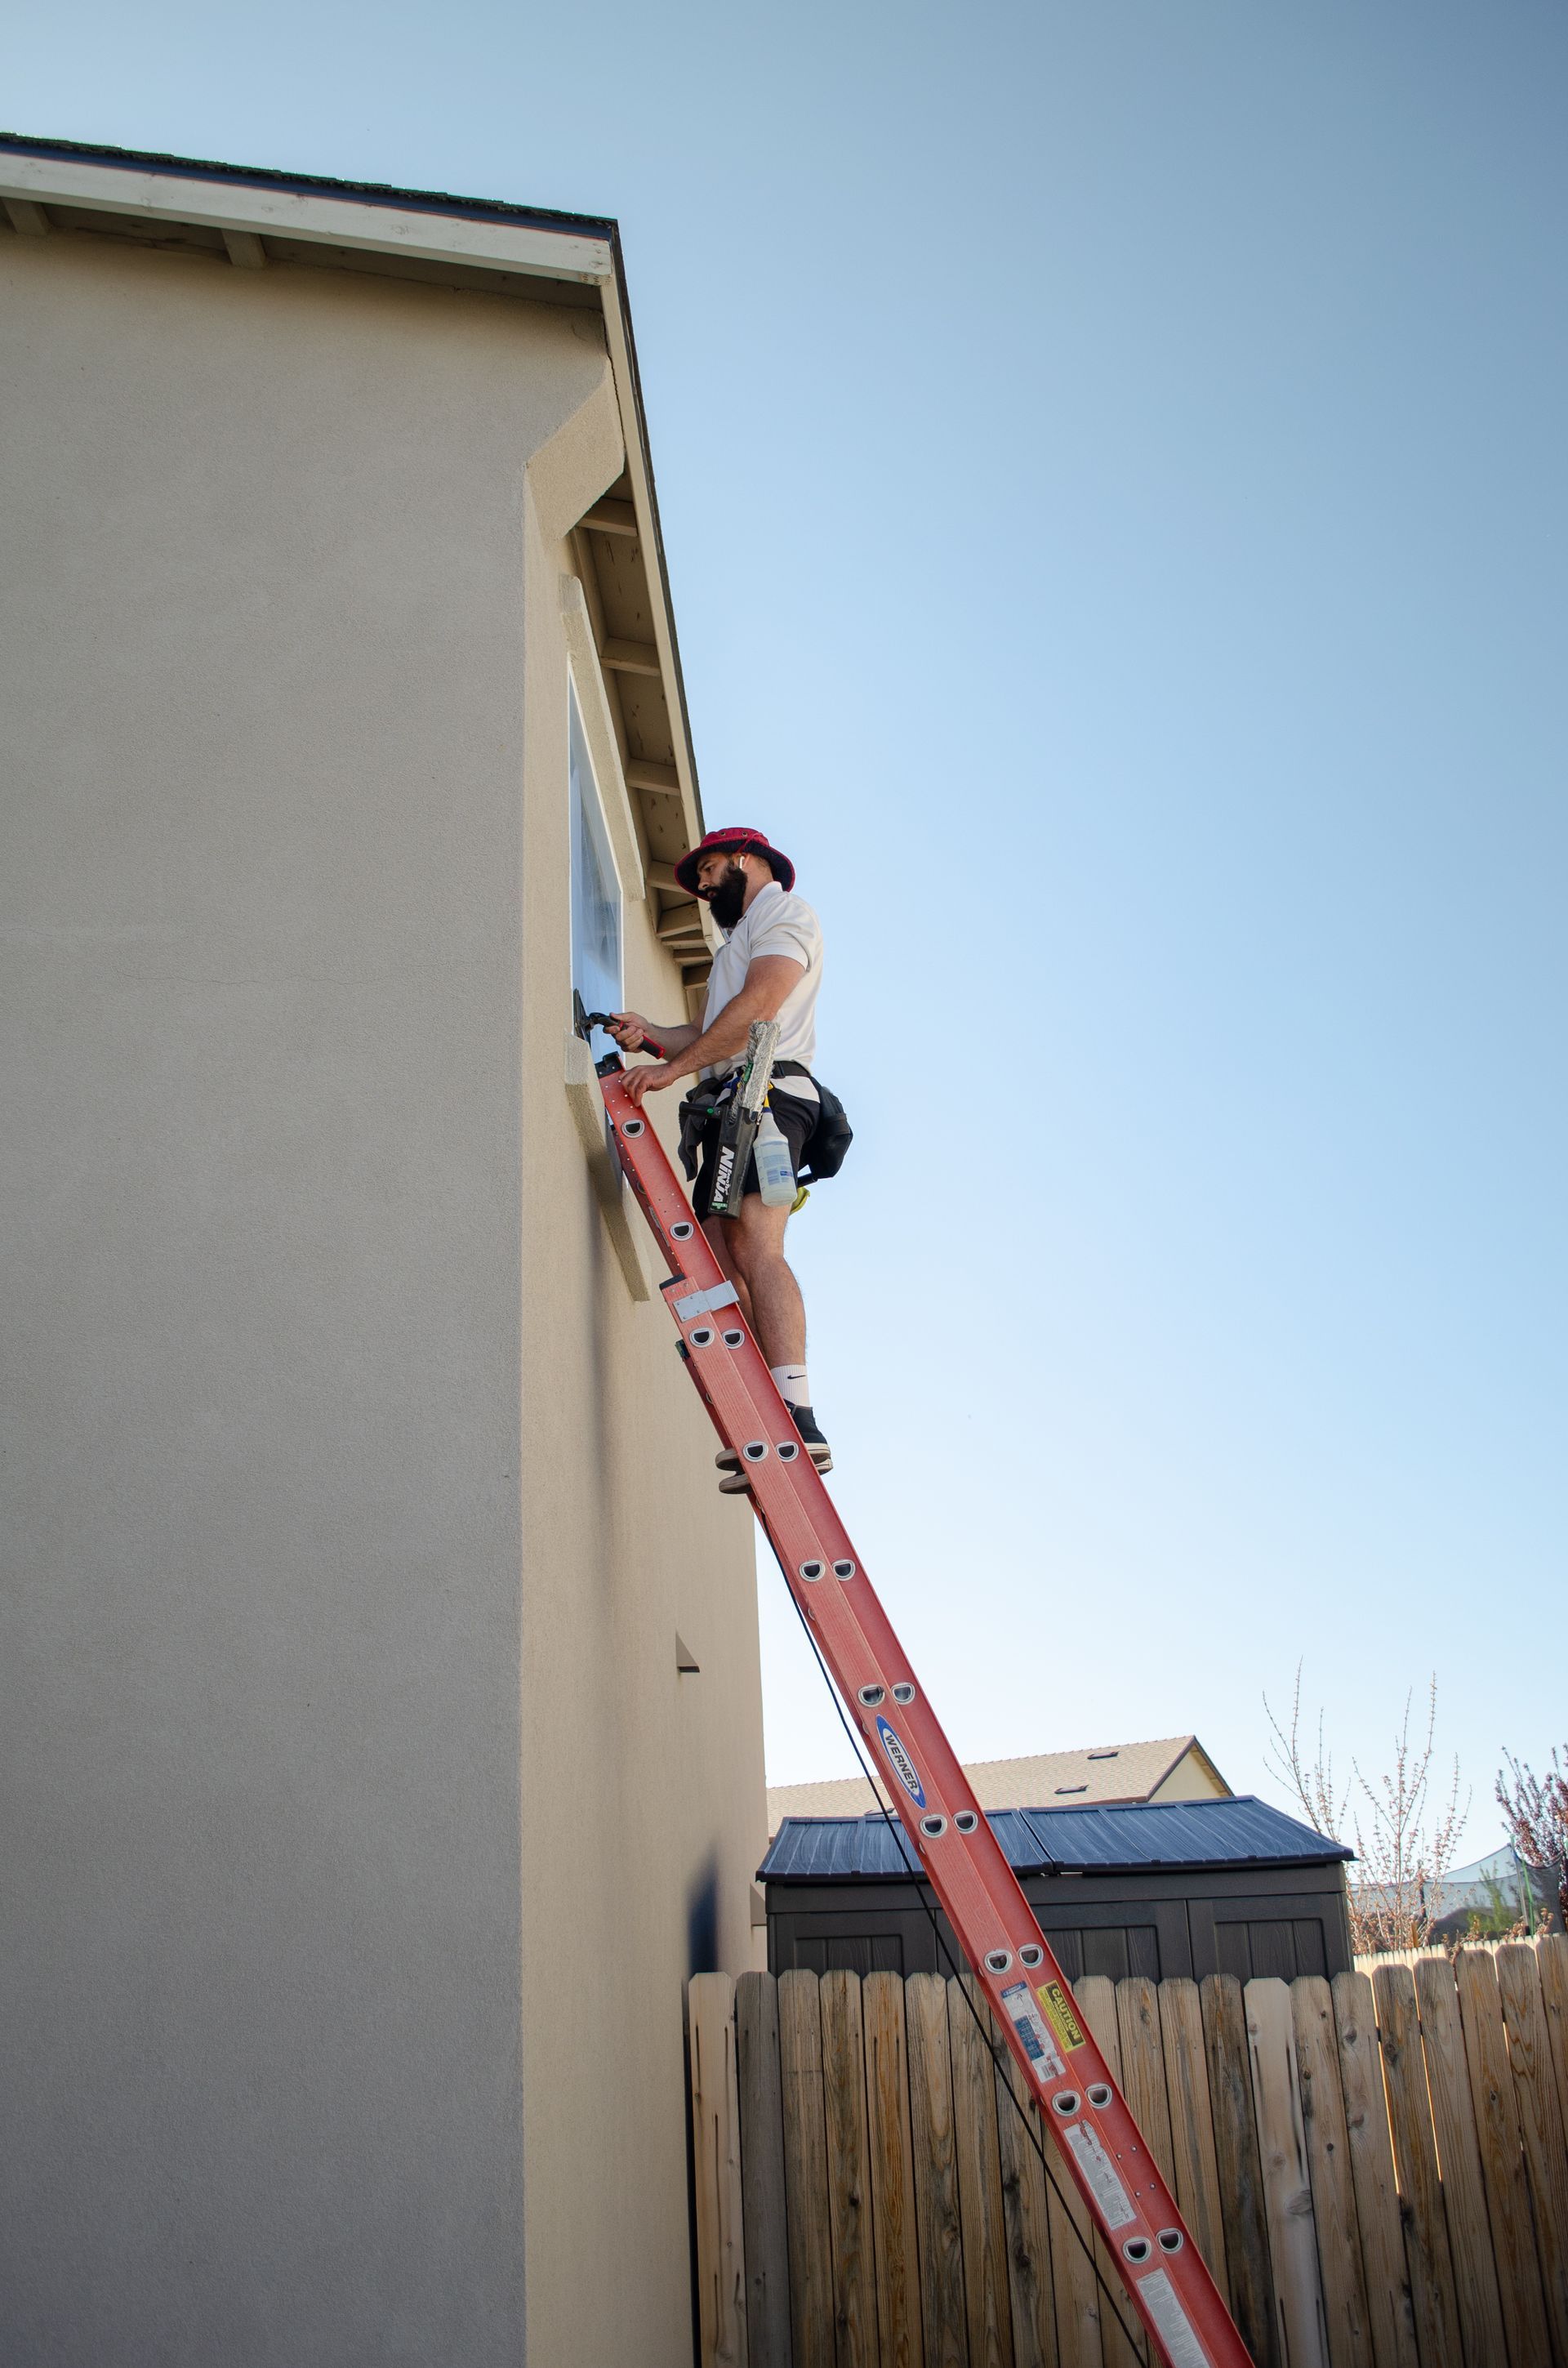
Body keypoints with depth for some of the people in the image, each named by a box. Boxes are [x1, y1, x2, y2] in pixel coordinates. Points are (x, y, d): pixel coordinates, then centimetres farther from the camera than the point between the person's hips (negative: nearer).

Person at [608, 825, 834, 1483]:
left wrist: (671, 1068, -12)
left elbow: (756, 1007, -10)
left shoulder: (786, 913, 7)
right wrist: (651, 1032, 11)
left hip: (766, 1093, -9)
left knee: (755, 1247, -25)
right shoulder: (740, 939, 36)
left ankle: (798, 1422, -36)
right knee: (721, 1268, -5)